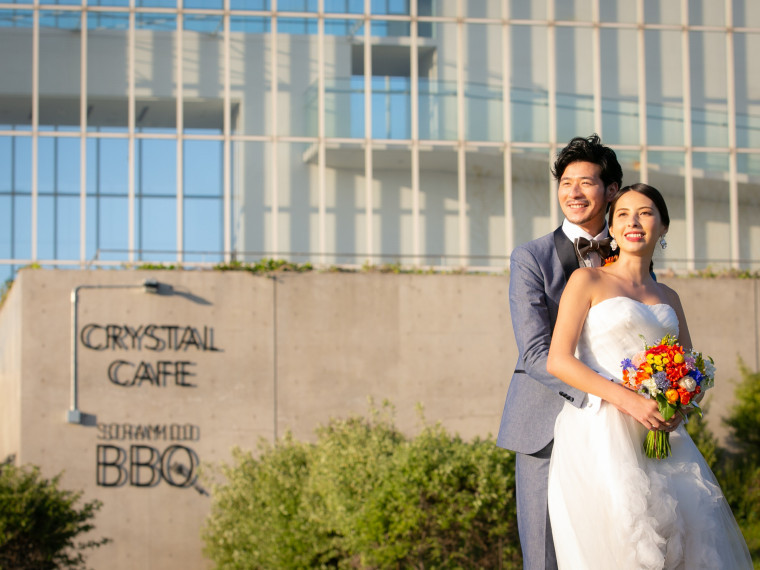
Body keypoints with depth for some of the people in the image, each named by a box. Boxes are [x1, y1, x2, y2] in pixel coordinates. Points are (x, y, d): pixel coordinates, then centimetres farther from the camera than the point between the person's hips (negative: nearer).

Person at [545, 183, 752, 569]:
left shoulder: (668, 298, 21)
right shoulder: (588, 281, 5)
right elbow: (557, 360, -6)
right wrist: (628, 400, -17)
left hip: (656, 433, 5)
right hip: (600, 432, -5)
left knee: (696, 537, -13)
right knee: (623, 536, -22)